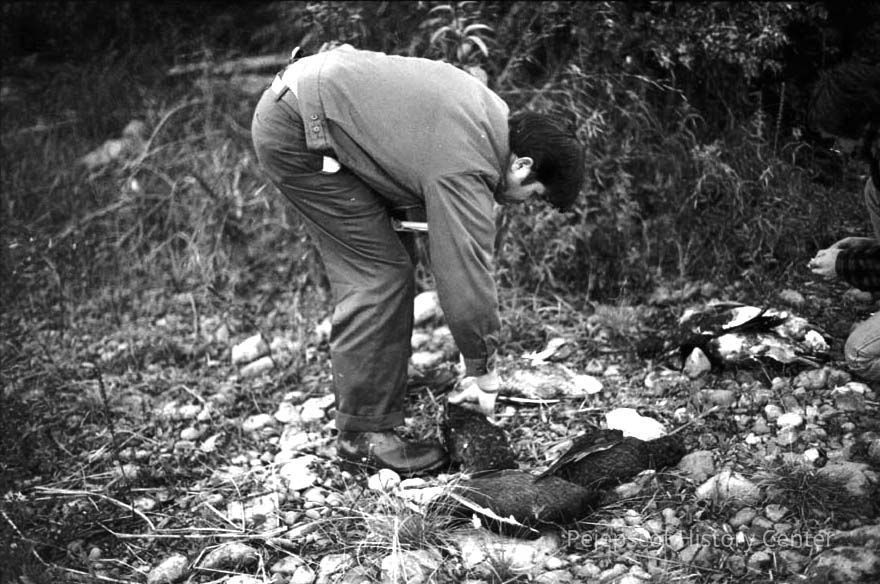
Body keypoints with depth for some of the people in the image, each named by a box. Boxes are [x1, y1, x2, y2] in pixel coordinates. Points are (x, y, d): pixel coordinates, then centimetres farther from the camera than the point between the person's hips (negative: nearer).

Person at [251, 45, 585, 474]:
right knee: (379, 273, -12)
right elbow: (466, 277, -21)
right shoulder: (466, 171, -24)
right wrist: (483, 372, -8)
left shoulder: (492, 112, 5)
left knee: (383, 263, 11)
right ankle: (363, 434, -4)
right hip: (295, 133, -10)